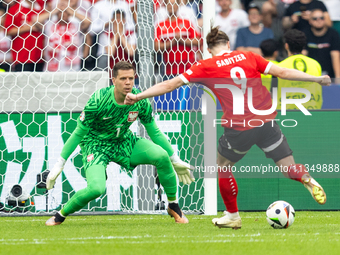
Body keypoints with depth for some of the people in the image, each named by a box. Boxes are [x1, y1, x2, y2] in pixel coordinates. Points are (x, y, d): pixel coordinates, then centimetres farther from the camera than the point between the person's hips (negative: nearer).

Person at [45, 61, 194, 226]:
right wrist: (59, 165, -14)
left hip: (124, 142, 4)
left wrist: (175, 161, 6)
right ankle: (60, 215, -3)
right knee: (96, 188, -30)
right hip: (96, 144, -4)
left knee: (161, 155, -20)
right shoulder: (98, 100, -26)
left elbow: (154, 132, 2)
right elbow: (79, 133, -16)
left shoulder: (140, 101, -14)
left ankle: (174, 206, 1)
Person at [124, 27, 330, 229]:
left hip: (238, 127, -2)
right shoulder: (248, 57, 9)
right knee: (289, 167, 11)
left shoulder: (206, 67, 3)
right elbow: (282, 72, 6)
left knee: (223, 166, 24)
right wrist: (316, 79, 13)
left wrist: (138, 97, 8)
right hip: (266, 121, 2)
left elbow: (171, 84, 2)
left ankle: (233, 215, 29)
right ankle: (307, 179, -22)